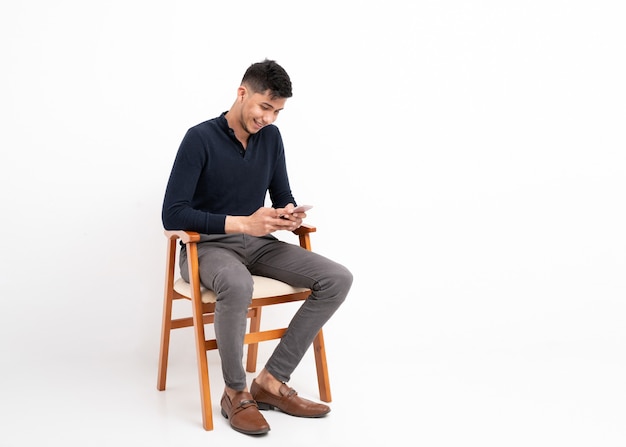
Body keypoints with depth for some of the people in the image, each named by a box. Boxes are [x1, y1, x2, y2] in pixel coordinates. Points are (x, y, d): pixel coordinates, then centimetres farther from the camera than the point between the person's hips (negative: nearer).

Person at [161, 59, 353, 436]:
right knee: (237, 284, -42)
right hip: (207, 246, -6)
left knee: (338, 279, -15)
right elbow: (173, 215, -18)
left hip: (258, 244, 6)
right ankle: (235, 392, -16)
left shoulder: (271, 137, 6)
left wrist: (290, 214, -13)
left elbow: (282, 197, 14)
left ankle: (271, 381, -11)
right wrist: (243, 223, -27)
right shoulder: (200, 138, -12)